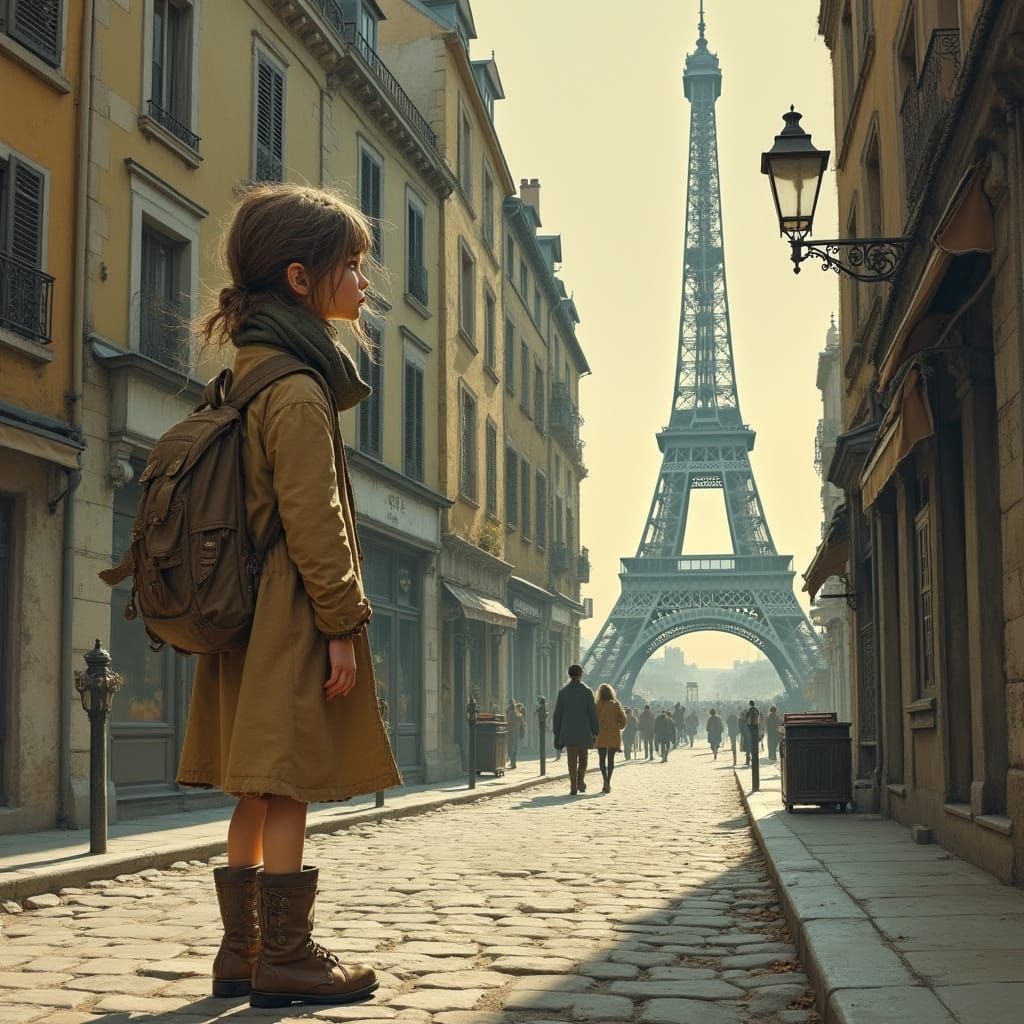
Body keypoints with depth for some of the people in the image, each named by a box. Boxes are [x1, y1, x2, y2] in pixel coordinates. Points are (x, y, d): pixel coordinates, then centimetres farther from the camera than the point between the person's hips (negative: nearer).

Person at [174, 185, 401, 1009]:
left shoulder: (250, 372, 16)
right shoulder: (299, 390, -15)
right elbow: (312, 520, -18)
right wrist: (343, 622, -14)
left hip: (251, 615, 10)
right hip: (295, 617, -10)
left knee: (259, 793, 12)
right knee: (286, 788, -4)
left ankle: (242, 952, 18)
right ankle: (284, 956, 3)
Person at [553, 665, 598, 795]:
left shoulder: (563, 691, 4)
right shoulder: (587, 691, -1)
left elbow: (558, 714, 3)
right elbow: (593, 712, -4)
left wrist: (557, 733, 7)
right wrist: (595, 731, 1)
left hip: (568, 731, 1)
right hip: (584, 730, -1)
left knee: (572, 760, 1)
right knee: (583, 757, 13)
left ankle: (573, 787, -4)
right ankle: (580, 780, -5)